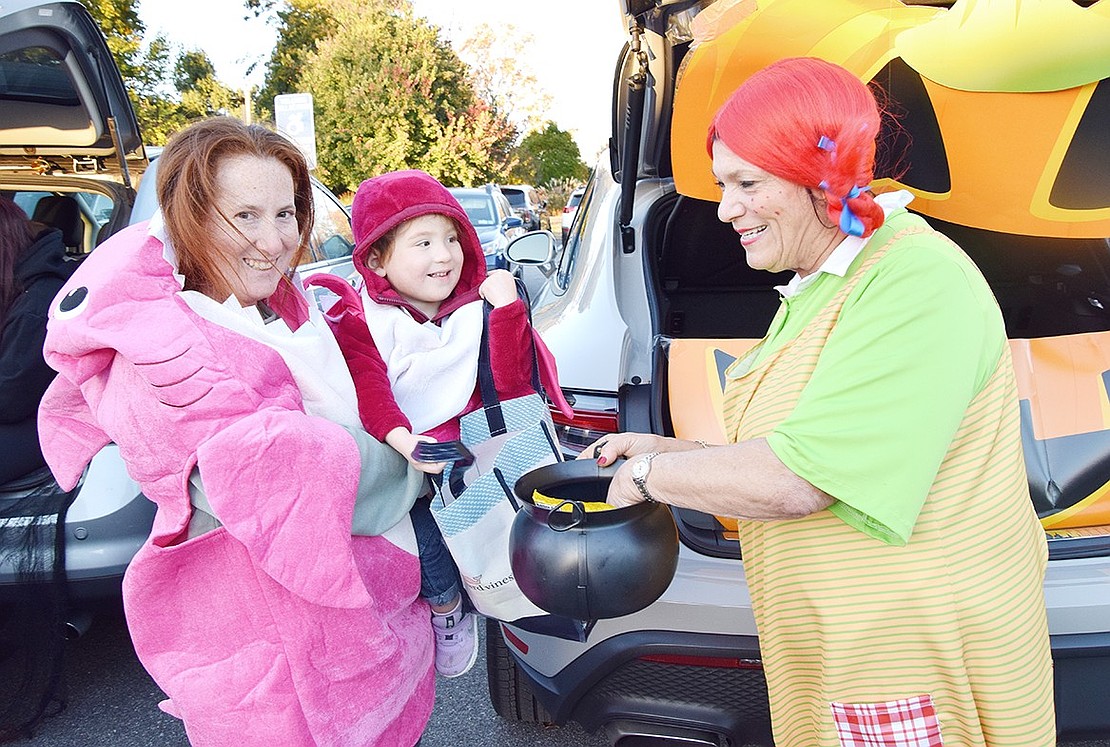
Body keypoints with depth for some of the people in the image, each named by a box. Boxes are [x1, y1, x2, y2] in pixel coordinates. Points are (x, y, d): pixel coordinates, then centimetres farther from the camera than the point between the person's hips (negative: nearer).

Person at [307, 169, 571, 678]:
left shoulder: (478, 307, 7)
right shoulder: (358, 320, 1)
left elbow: (510, 384, -4)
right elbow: (366, 389, -15)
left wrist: (507, 308, -12)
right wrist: (403, 440, -34)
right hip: (399, 459, -2)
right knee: (422, 522, -25)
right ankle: (445, 604, 8)